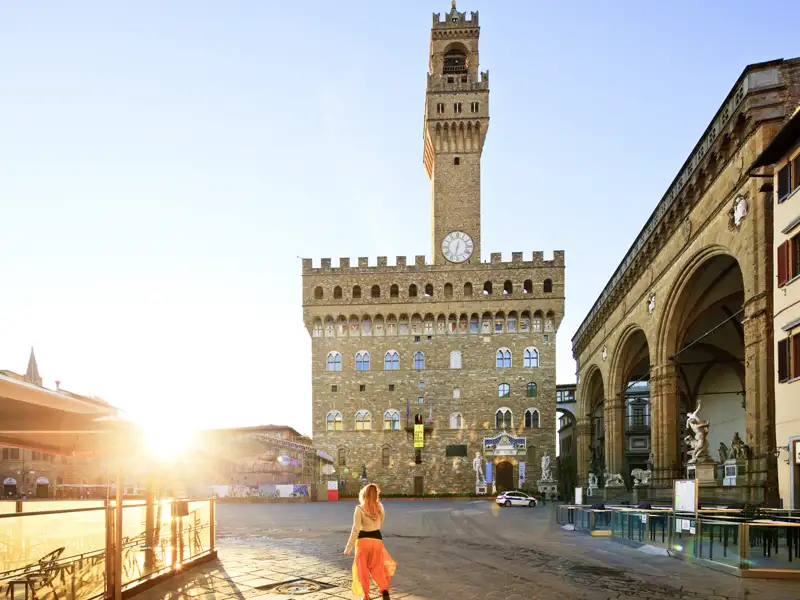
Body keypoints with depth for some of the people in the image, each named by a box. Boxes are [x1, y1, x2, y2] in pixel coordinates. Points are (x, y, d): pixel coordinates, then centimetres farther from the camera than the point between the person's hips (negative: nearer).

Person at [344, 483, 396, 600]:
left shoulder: (360, 509, -11)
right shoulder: (380, 507, 2)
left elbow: (355, 530, -15)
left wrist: (349, 548, -11)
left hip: (363, 541, -3)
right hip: (377, 540, 3)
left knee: (362, 570, 11)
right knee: (377, 568, 14)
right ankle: (384, 589, -8)